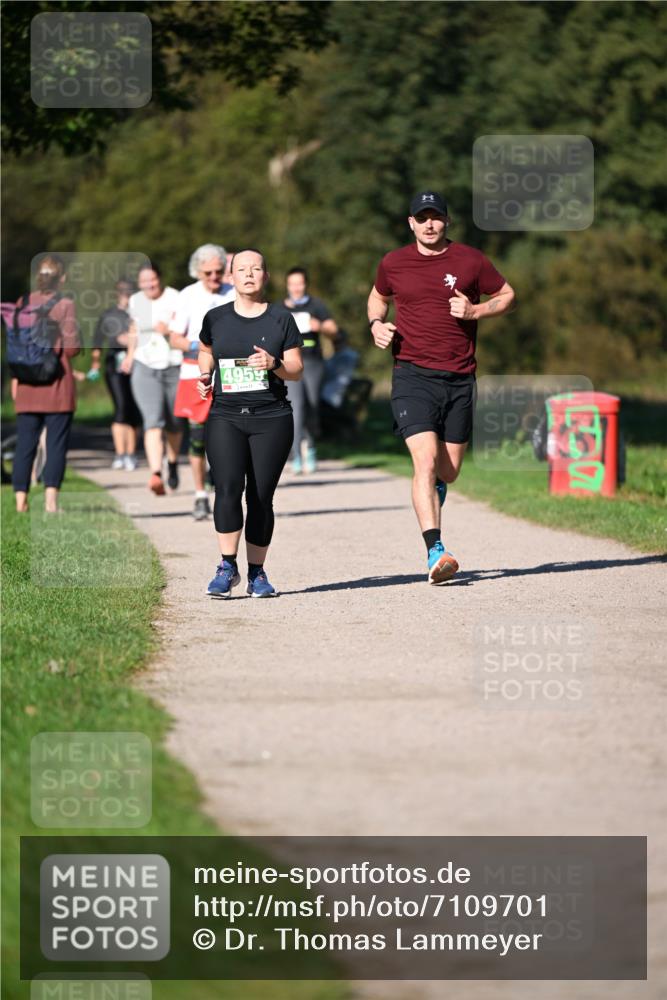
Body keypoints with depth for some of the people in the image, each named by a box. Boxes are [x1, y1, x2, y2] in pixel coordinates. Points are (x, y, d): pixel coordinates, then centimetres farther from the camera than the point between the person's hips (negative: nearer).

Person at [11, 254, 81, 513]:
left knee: (25, 443, 9)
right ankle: (50, 499, -10)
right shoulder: (65, 306, -8)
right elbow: (72, 347, -11)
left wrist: (15, 379, 14)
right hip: (57, 383, -4)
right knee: (56, 443, 0)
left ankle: (21, 499, 7)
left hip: (28, 383, 4)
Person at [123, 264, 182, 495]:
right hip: (145, 368, 1)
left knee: (174, 423, 13)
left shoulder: (175, 299, -7)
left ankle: (173, 463, 43)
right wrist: (130, 355, 26)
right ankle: (155, 475, -32)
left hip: (175, 366, -1)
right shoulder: (136, 301, 7)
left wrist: (170, 330, -30)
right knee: (153, 421, -18)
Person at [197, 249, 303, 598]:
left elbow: (297, 370, 5)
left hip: (271, 417, 0)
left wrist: (275, 364, -15)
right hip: (225, 416, 0)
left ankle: (257, 573, 10)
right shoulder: (216, 319, 8)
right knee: (228, 488, -17)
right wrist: (205, 377, 7)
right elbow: (206, 351, 26)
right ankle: (227, 566, -10)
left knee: (261, 496, -1)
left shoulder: (281, 319, 5)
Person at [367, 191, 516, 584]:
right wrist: (377, 324, 4)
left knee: (449, 471, 9)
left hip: (459, 379, 2)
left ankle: (430, 502, 46)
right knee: (426, 461, -19)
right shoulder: (393, 263, 6)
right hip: (413, 376, -2)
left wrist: (475, 311, -4)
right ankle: (436, 552, -24)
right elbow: (378, 297, 25)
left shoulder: (470, 260, 3)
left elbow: (507, 294, 14)